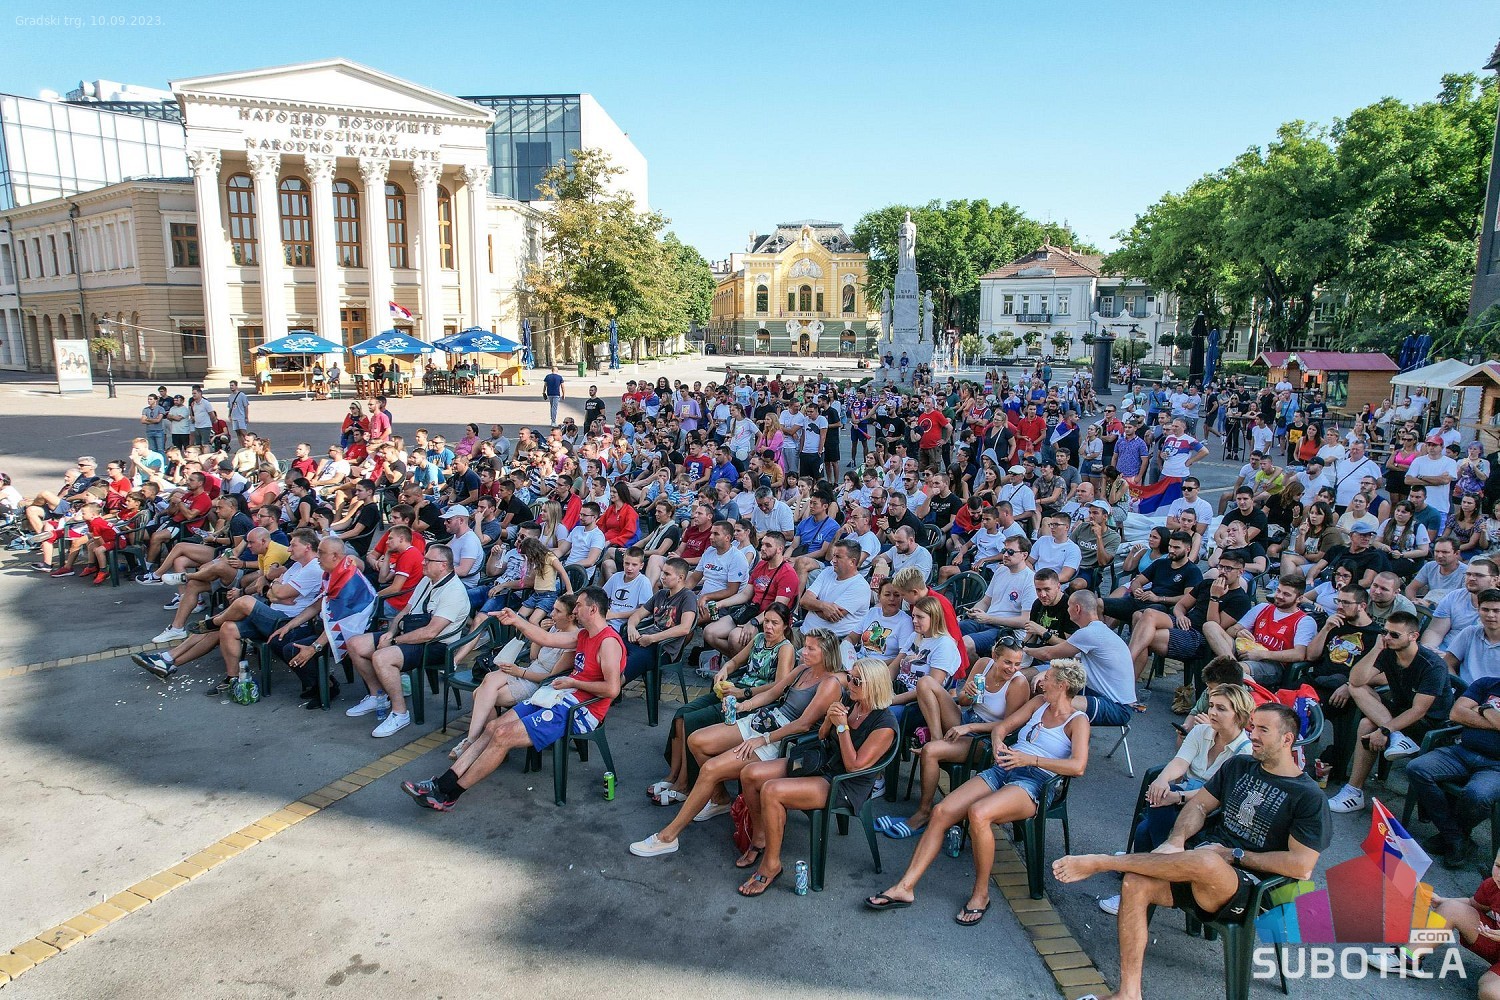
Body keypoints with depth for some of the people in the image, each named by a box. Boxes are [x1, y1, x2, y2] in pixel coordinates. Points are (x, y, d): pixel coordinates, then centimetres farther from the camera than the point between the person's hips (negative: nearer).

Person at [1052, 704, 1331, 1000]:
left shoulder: (1309, 797, -5)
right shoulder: (1240, 765, 14)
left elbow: (1301, 866, -12)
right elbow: (1199, 804, 14)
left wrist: (1235, 855, -10)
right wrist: (1176, 841, -5)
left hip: (1245, 888, -6)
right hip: (1202, 862, 6)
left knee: (1205, 862, -42)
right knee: (1136, 884, -23)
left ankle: (1099, 861, -29)